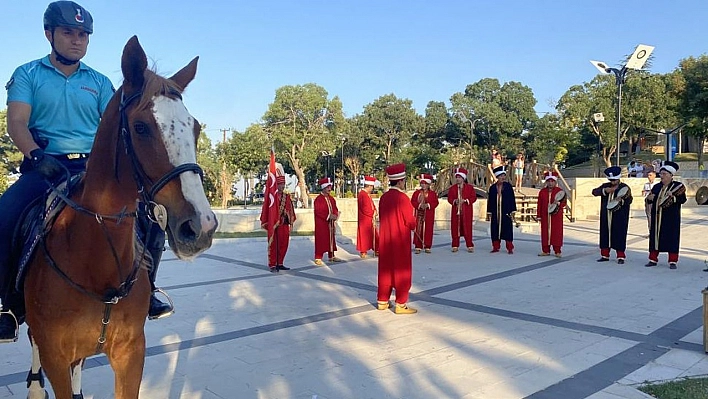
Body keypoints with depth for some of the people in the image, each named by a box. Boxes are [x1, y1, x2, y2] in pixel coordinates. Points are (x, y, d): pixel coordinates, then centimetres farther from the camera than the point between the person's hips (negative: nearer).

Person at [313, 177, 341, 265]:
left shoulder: (331, 199, 12)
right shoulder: (318, 199, -12)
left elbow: (335, 209, 14)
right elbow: (318, 211, -18)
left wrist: (335, 215, -8)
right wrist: (328, 216, -23)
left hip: (330, 223, 7)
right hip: (321, 223, -7)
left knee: (331, 239, 13)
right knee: (321, 240, -6)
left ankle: (331, 256, 23)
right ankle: (318, 258, -3)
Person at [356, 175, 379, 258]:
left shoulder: (367, 194, 13)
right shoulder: (362, 195, -20)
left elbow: (372, 205, 16)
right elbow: (365, 209, -24)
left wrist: (375, 211, -4)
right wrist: (373, 214, -13)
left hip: (370, 219, 10)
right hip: (364, 219, -10)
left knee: (374, 235, 13)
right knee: (364, 235, -2)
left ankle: (376, 250, 21)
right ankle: (363, 252, 6)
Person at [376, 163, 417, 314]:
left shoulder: (384, 197, 5)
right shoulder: (402, 198, -17)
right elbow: (410, 221, -15)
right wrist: (415, 224, 6)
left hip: (385, 239, 7)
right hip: (400, 241, -7)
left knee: (385, 269, 14)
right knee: (401, 271, 2)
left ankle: (382, 301, 21)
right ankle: (401, 305, 6)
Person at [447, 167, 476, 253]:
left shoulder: (469, 187, 3)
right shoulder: (452, 188, 8)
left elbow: (473, 197, -1)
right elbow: (449, 198, 6)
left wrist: (465, 200, -15)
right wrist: (454, 201, -14)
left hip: (466, 211, -2)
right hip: (456, 211, 2)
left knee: (467, 228, -2)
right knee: (455, 228, 1)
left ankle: (470, 246, 5)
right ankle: (455, 246, 8)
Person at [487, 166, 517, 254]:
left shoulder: (508, 186, 1)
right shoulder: (492, 187, 6)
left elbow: (512, 199, 1)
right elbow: (490, 200, 7)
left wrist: (512, 212, -4)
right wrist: (489, 213, 4)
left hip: (506, 212, -2)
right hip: (495, 213, 2)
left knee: (507, 230, -2)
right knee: (495, 230, 5)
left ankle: (510, 248, 5)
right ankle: (496, 247, 16)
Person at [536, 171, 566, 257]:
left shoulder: (560, 191, 1)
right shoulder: (542, 191, 6)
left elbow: (564, 203, 0)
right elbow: (539, 204, 7)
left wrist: (558, 203, -22)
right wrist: (539, 216, 4)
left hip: (556, 216, -2)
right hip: (545, 216, 2)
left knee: (557, 232, 0)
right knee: (545, 232, 4)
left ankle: (557, 251, 7)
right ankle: (546, 250, 13)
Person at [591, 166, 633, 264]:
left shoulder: (625, 188, -1)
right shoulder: (605, 186, 9)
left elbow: (629, 200, -7)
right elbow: (594, 192, -3)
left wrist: (621, 200, -27)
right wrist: (605, 191, -18)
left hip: (619, 217, -4)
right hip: (606, 216, 4)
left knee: (619, 235, -2)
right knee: (605, 233, 7)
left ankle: (620, 257, 5)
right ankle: (605, 255, 16)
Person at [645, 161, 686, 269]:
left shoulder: (678, 186, -2)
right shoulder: (656, 187, 13)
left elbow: (683, 200, -10)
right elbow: (650, 200, 17)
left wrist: (673, 197, -26)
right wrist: (649, 198, -5)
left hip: (671, 218, -4)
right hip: (657, 217, 5)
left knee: (672, 238, -1)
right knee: (655, 236, 6)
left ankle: (673, 261, 8)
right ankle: (653, 259, 15)